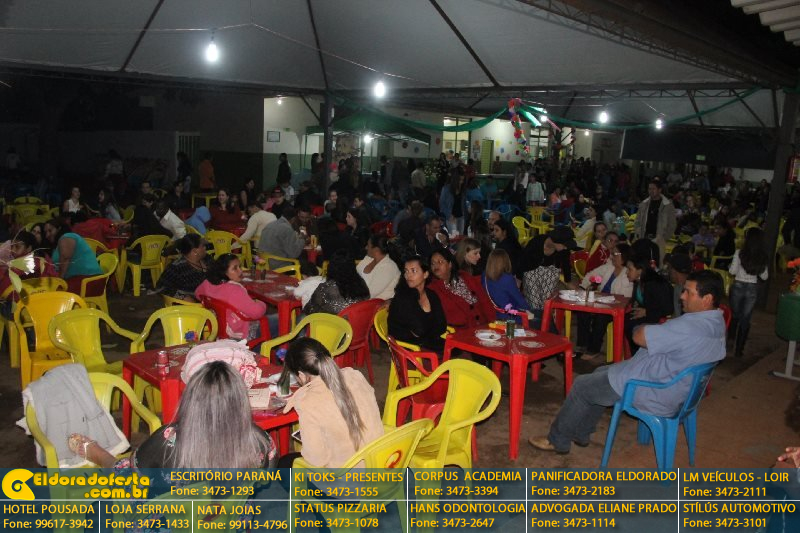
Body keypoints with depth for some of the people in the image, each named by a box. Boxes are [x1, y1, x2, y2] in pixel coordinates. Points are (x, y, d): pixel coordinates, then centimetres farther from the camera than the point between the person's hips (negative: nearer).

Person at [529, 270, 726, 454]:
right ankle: (580, 434, 31)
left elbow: (639, 336, -27)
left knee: (581, 386, 3)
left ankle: (557, 441, 20)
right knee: (602, 372, 23)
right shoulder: (716, 322, 1)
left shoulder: (690, 326, -32)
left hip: (655, 396, -10)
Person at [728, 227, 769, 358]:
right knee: (745, 319, 8)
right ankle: (738, 349, 10)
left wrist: (731, 265, 10)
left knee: (735, 315, 19)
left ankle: (732, 341, 27)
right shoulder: (764, 257, -4)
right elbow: (764, 276, 3)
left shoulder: (740, 253, -13)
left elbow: (733, 271, -10)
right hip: (753, 289, 2)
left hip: (738, 287, -2)